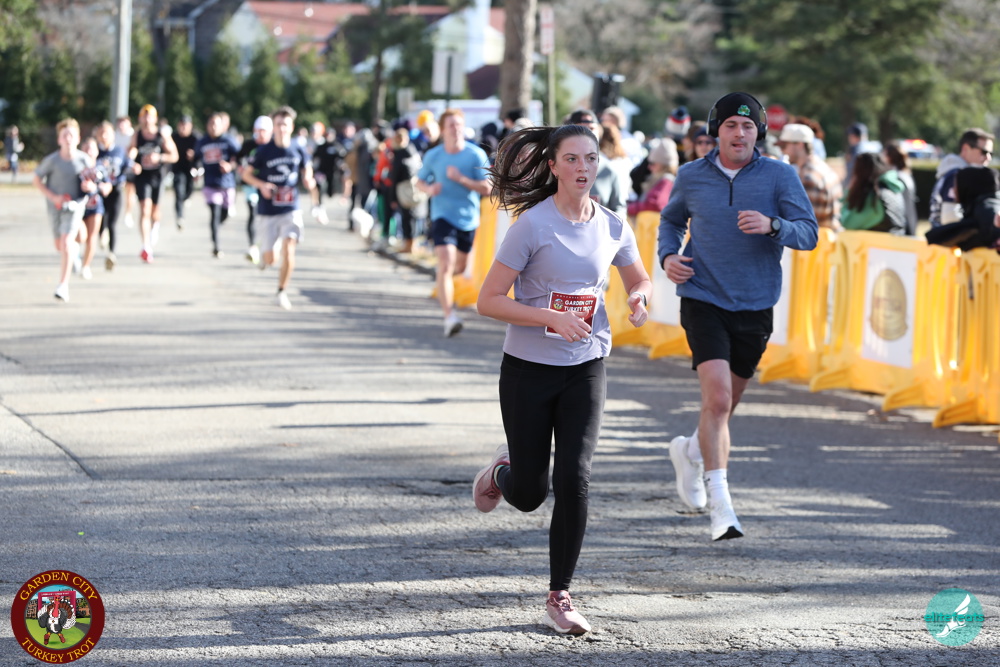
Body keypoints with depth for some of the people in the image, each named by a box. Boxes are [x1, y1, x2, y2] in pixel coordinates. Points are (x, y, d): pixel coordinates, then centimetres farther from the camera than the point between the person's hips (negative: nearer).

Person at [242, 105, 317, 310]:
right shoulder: (263, 151, -8)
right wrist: (261, 185, -17)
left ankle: (282, 292, 6)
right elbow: (246, 174, 1)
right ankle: (266, 254, 40)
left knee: (288, 253, -14)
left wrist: (309, 181, -9)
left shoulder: (298, 150, -2)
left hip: (291, 209, 1)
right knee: (270, 259, 1)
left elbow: (307, 170, 14)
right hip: (269, 211, -1)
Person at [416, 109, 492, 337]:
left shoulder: (476, 155, -7)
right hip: (442, 216, -2)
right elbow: (420, 180, 12)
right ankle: (450, 317, -23)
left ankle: (442, 279, 56)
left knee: (459, 266, 19)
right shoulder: (433, 156, -2)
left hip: (468, 218, 2)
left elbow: (486, 188, -10)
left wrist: (461, 179, -22)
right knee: (446, 263, -19)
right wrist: (429, 189, -11)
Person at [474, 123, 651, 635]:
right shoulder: (532, 225, -14)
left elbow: (639, 279, 18)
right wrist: (553, 318, -25)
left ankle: (559, 598, 2)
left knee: (574, 481, -10)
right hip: (528, 369, -3)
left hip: (585, 370, 3)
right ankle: (503, 470, 43)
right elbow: (489, 301, -14)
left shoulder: (612, 227, 1)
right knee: (529, 494, 5)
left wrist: (639, 297, -6)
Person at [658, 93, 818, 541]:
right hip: (703, 299, -2)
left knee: (727, 403, 16)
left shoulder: (780, 176, -2)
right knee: (717, 398, -19)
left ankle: (690, 451, 48)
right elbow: (671, 219, 20)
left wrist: (772, 225, -27)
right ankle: (720, 503, -17)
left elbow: (809, 233, -7)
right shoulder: (691, 176, 2)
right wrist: (668, 255, 0)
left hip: (755, 305, 2)